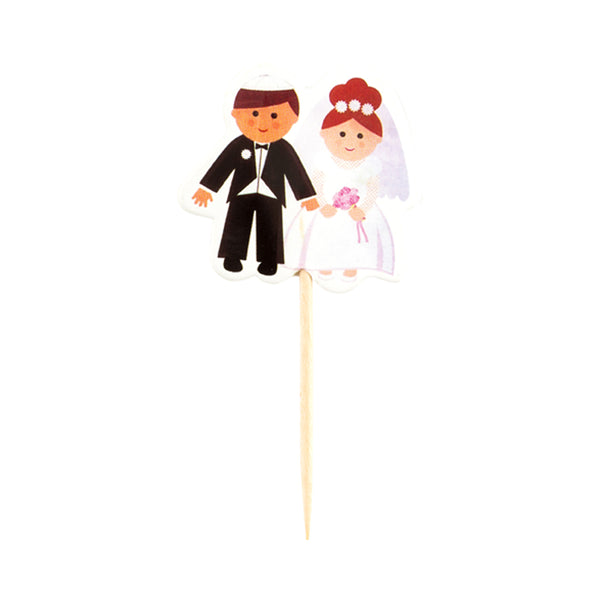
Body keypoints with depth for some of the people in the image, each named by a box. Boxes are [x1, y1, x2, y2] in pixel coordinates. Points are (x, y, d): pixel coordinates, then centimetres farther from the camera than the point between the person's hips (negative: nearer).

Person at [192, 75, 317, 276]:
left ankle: (269, 261, 16)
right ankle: (232, 257, 18)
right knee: (237, 225, 5)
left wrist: (306, 196, 2)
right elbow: (221, 166, 0)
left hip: (271, 197, 0)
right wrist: (206, 188, 0)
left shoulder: (284, 150, -5)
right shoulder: (239, 146, -5)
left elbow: (296, 172, 2)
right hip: (242, 195, 0)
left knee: (270, 228, 5)